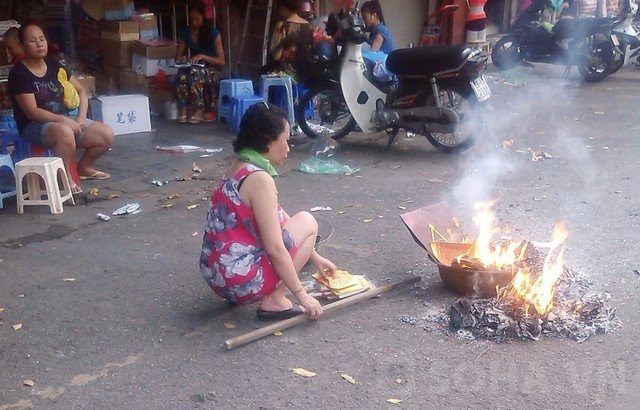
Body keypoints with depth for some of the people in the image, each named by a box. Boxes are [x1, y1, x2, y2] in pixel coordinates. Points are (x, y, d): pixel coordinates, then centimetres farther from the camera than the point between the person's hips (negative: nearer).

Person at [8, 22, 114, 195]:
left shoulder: (54, 64, 6)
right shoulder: (19, 73, -14)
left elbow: (81, 91, 11)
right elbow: (32, 112, -20)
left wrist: (81, 117, -6)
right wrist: (64, 120, -26)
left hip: (64, 119, 7)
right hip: (34, 126, -7)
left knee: (106, 135, -8)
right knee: (65, 132, -41)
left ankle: (83, 167, 19)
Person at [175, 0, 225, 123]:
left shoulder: (213, 32, -7)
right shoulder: (185, 32, 4)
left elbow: (222, 61, -9)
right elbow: (177, 57, 10)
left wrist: (202, 56, -22)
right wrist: (182, 59, -14)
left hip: (211, 72, -3)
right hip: (194, 69, 3)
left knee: (195, 72, -37)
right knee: (182, 73, -33)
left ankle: (199, 109, -29)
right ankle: (183, 108, -32)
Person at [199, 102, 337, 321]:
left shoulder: (239, 168, 11)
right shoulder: (259, 178, -19)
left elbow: (280, 221, 21)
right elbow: (275, 249, -20)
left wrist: (315, 257, 26)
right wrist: (302, 295, -10)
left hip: (218, 275, 9)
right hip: (241, 279, -9)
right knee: (307, 223, 5)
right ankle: (273, 301, 0)